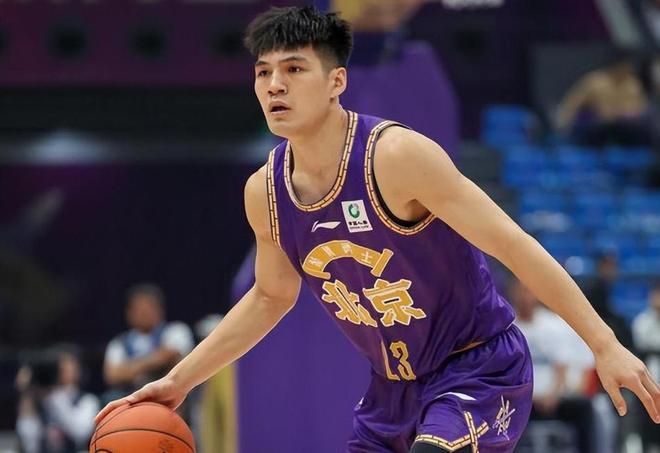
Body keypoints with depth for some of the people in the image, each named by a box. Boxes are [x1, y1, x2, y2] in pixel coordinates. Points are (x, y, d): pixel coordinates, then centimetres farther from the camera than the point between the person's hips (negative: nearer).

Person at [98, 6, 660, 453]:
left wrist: (605, 345, -24)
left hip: (478, 371, -7)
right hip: (393, 386, 7)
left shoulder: (396, 156, -25)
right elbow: (271, 297, 16)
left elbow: (513, 245, -22)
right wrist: (178, 380, 13)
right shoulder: (265, 192, -4)